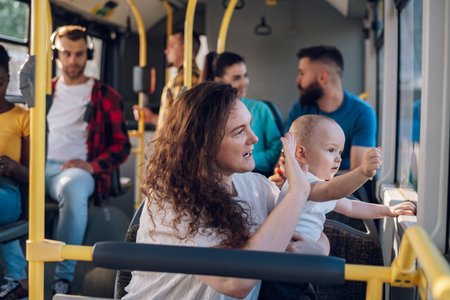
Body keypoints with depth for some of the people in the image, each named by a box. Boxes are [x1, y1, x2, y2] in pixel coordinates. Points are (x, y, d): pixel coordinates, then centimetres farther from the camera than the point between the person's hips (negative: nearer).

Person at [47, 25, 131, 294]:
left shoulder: (105, 96, 12)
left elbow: (122, 145, 7)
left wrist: (92, 166, -11)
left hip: (75, 170, -3)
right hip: (38, 167, 4)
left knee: (73, 188, -39)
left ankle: (63, 279, -30)